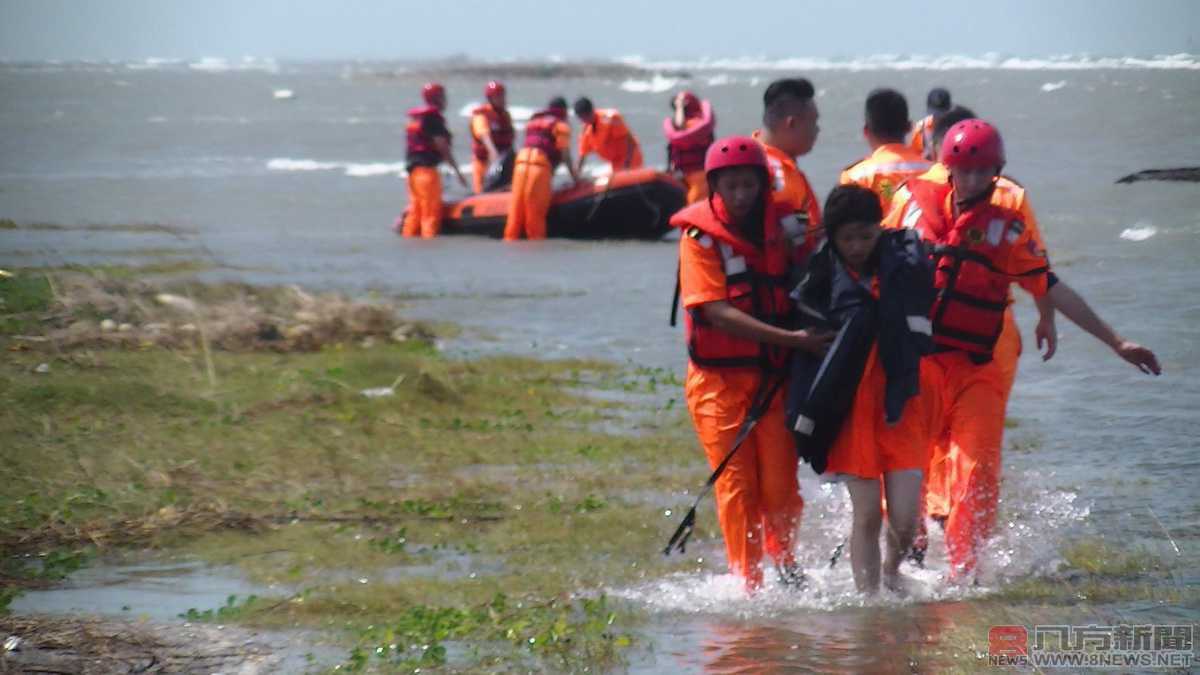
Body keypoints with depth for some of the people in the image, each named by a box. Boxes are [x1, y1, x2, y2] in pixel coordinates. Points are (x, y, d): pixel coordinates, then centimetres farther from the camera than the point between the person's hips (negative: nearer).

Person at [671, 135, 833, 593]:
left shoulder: (781, 223, 3)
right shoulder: (700, 234, -9)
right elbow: (718, 313, -17)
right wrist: (793, 339, -23)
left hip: (775, 375, 3)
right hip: (720, 377, -3)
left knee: (780, 484, -2)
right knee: (737, 485, -2)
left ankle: (783, 562, 24)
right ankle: (747, 582, 8)